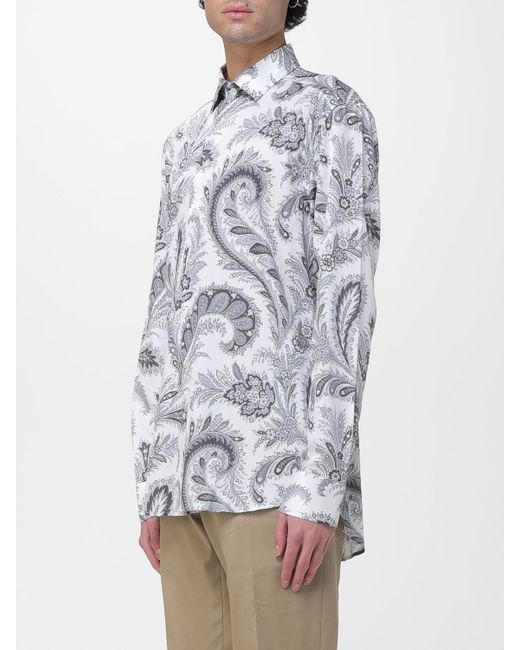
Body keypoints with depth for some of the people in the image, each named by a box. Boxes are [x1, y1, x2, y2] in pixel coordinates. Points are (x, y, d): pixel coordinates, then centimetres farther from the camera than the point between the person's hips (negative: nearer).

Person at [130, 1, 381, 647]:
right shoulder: (187, 142, 23)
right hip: (197, 475, 7)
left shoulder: (334, 113, 1)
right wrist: (153, 487, 14)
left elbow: (346, 304, -8)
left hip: (281, 472, -7)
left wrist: (319, 488, -17)